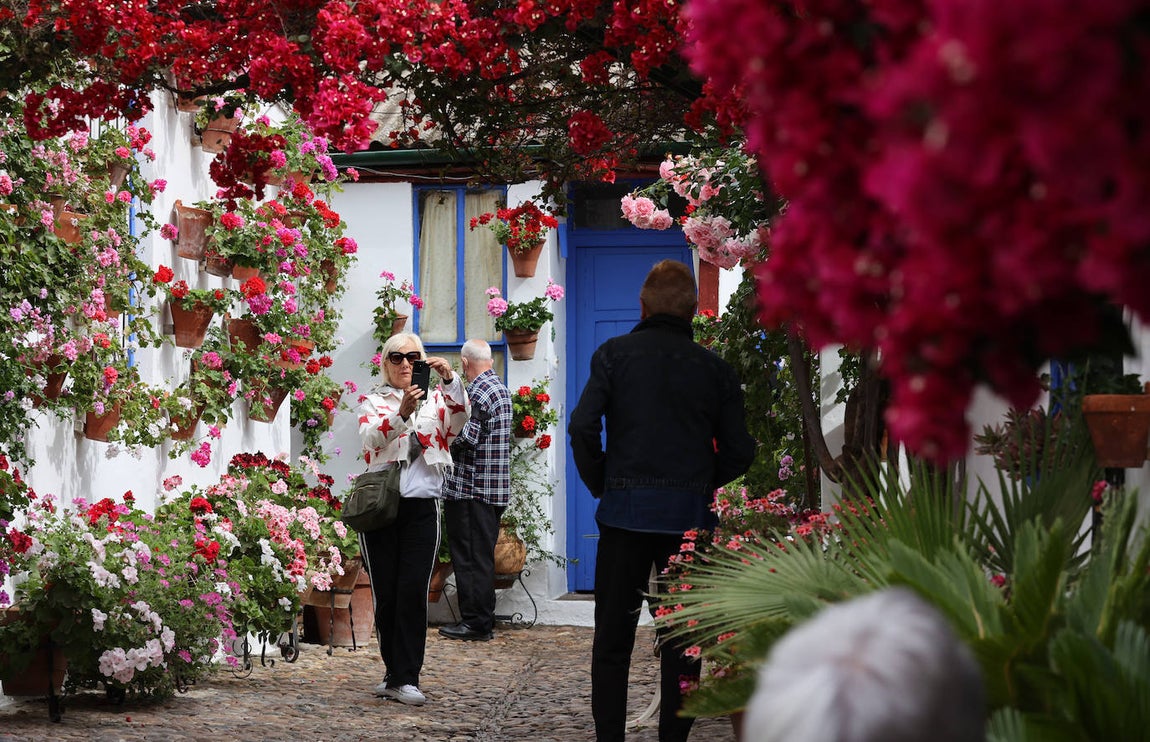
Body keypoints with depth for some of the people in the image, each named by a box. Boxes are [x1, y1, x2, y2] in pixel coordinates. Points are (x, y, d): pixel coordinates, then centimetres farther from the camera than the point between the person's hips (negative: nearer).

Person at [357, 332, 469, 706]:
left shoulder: (436, 400, 11)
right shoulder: (373, 402, 8)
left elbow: (460, 416, -11)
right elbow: (372, 437, -14)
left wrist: (450, 380, -27)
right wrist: (402, 412, -31)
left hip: (422, 507, 0)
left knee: (413, 592, -9)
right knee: (386, 595, 2)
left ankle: (405, 678, -10)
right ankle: (395, 672, 14)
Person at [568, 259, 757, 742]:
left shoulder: (615, 354, 1)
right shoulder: (714, 368, 6)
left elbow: (583, 426, -9)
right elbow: (739, 452, 4)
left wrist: (601, 484, 4)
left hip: (625, 508, -1)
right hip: (689, 515, 1)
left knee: (612, 641, 6)